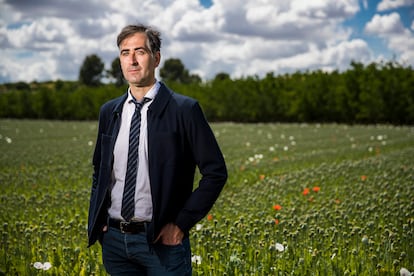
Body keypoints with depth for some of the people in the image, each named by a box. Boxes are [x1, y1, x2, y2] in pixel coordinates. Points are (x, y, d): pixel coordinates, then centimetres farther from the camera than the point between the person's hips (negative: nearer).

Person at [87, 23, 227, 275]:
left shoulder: (184, 109, -8)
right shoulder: (109, 112, 7)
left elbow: (216, 172, -8)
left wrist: (182, 223, -11)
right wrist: (97, 221, 6)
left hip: (161, 240, -4)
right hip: (114, 239, 5)